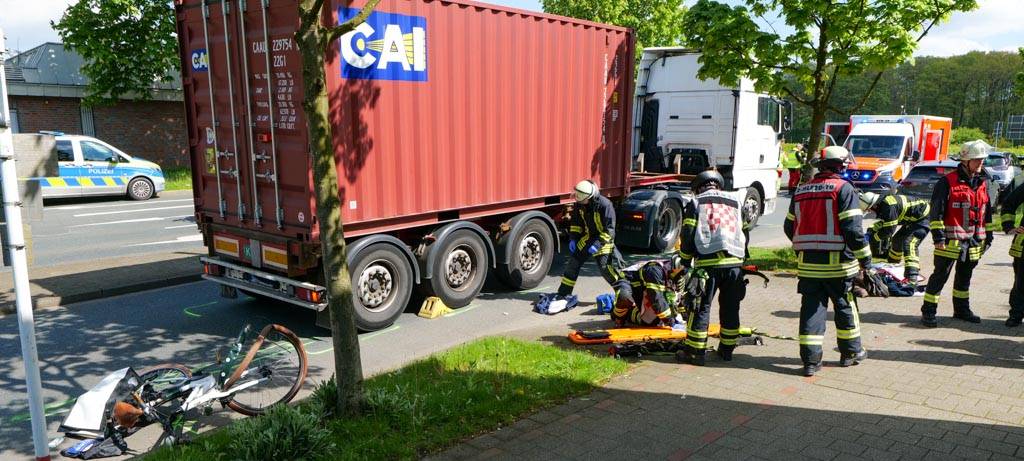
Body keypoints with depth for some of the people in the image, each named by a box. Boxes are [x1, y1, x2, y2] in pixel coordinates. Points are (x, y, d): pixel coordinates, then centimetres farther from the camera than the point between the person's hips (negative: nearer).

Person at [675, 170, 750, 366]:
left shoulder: (696, 203, 8)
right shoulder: (736, 201, 20)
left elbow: (688, 235, 2)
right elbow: (744, 231, 22)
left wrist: (686, 260, 11)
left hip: (708, 262, -3)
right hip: (735, 262, 4)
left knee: (701, 306, 2)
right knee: (730, 307, 13)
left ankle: (695, 351, 4)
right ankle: (727, 349, 22)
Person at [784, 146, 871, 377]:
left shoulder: (801, 191, 11)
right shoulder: (843, 188, -8)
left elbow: (789, 227, 15)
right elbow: (852, 228, -14)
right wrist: (865, 258, -6)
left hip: (807, 263, 4)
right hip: (837, 262, -4)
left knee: (811, 308, 5)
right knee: (845, 306, 14)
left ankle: (811, 360, 3)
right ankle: (851, 352, 28)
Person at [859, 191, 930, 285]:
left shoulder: (889, 206, -32)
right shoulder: (882, 203, -1)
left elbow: (889, 230, -27)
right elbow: (883, 222, 16)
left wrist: (873, 237, -13)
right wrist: (871, 231, 4)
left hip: (923, 217, -11)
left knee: (909, 244, -25)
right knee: (897, 239, 22)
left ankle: (912, 279, -33)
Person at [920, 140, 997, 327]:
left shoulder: (981, 184, 13)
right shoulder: (947, 182, -10)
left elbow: (987, 212, 20)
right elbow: (936, 211, -12)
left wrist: (988, 236, 18)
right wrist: (938, 236, -17)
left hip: (974, 241, 7)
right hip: (951, 240, -7)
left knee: (965, 276, 17)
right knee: (940, 275, -5)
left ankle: (961, 309, 30)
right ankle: (928, 311, 0)